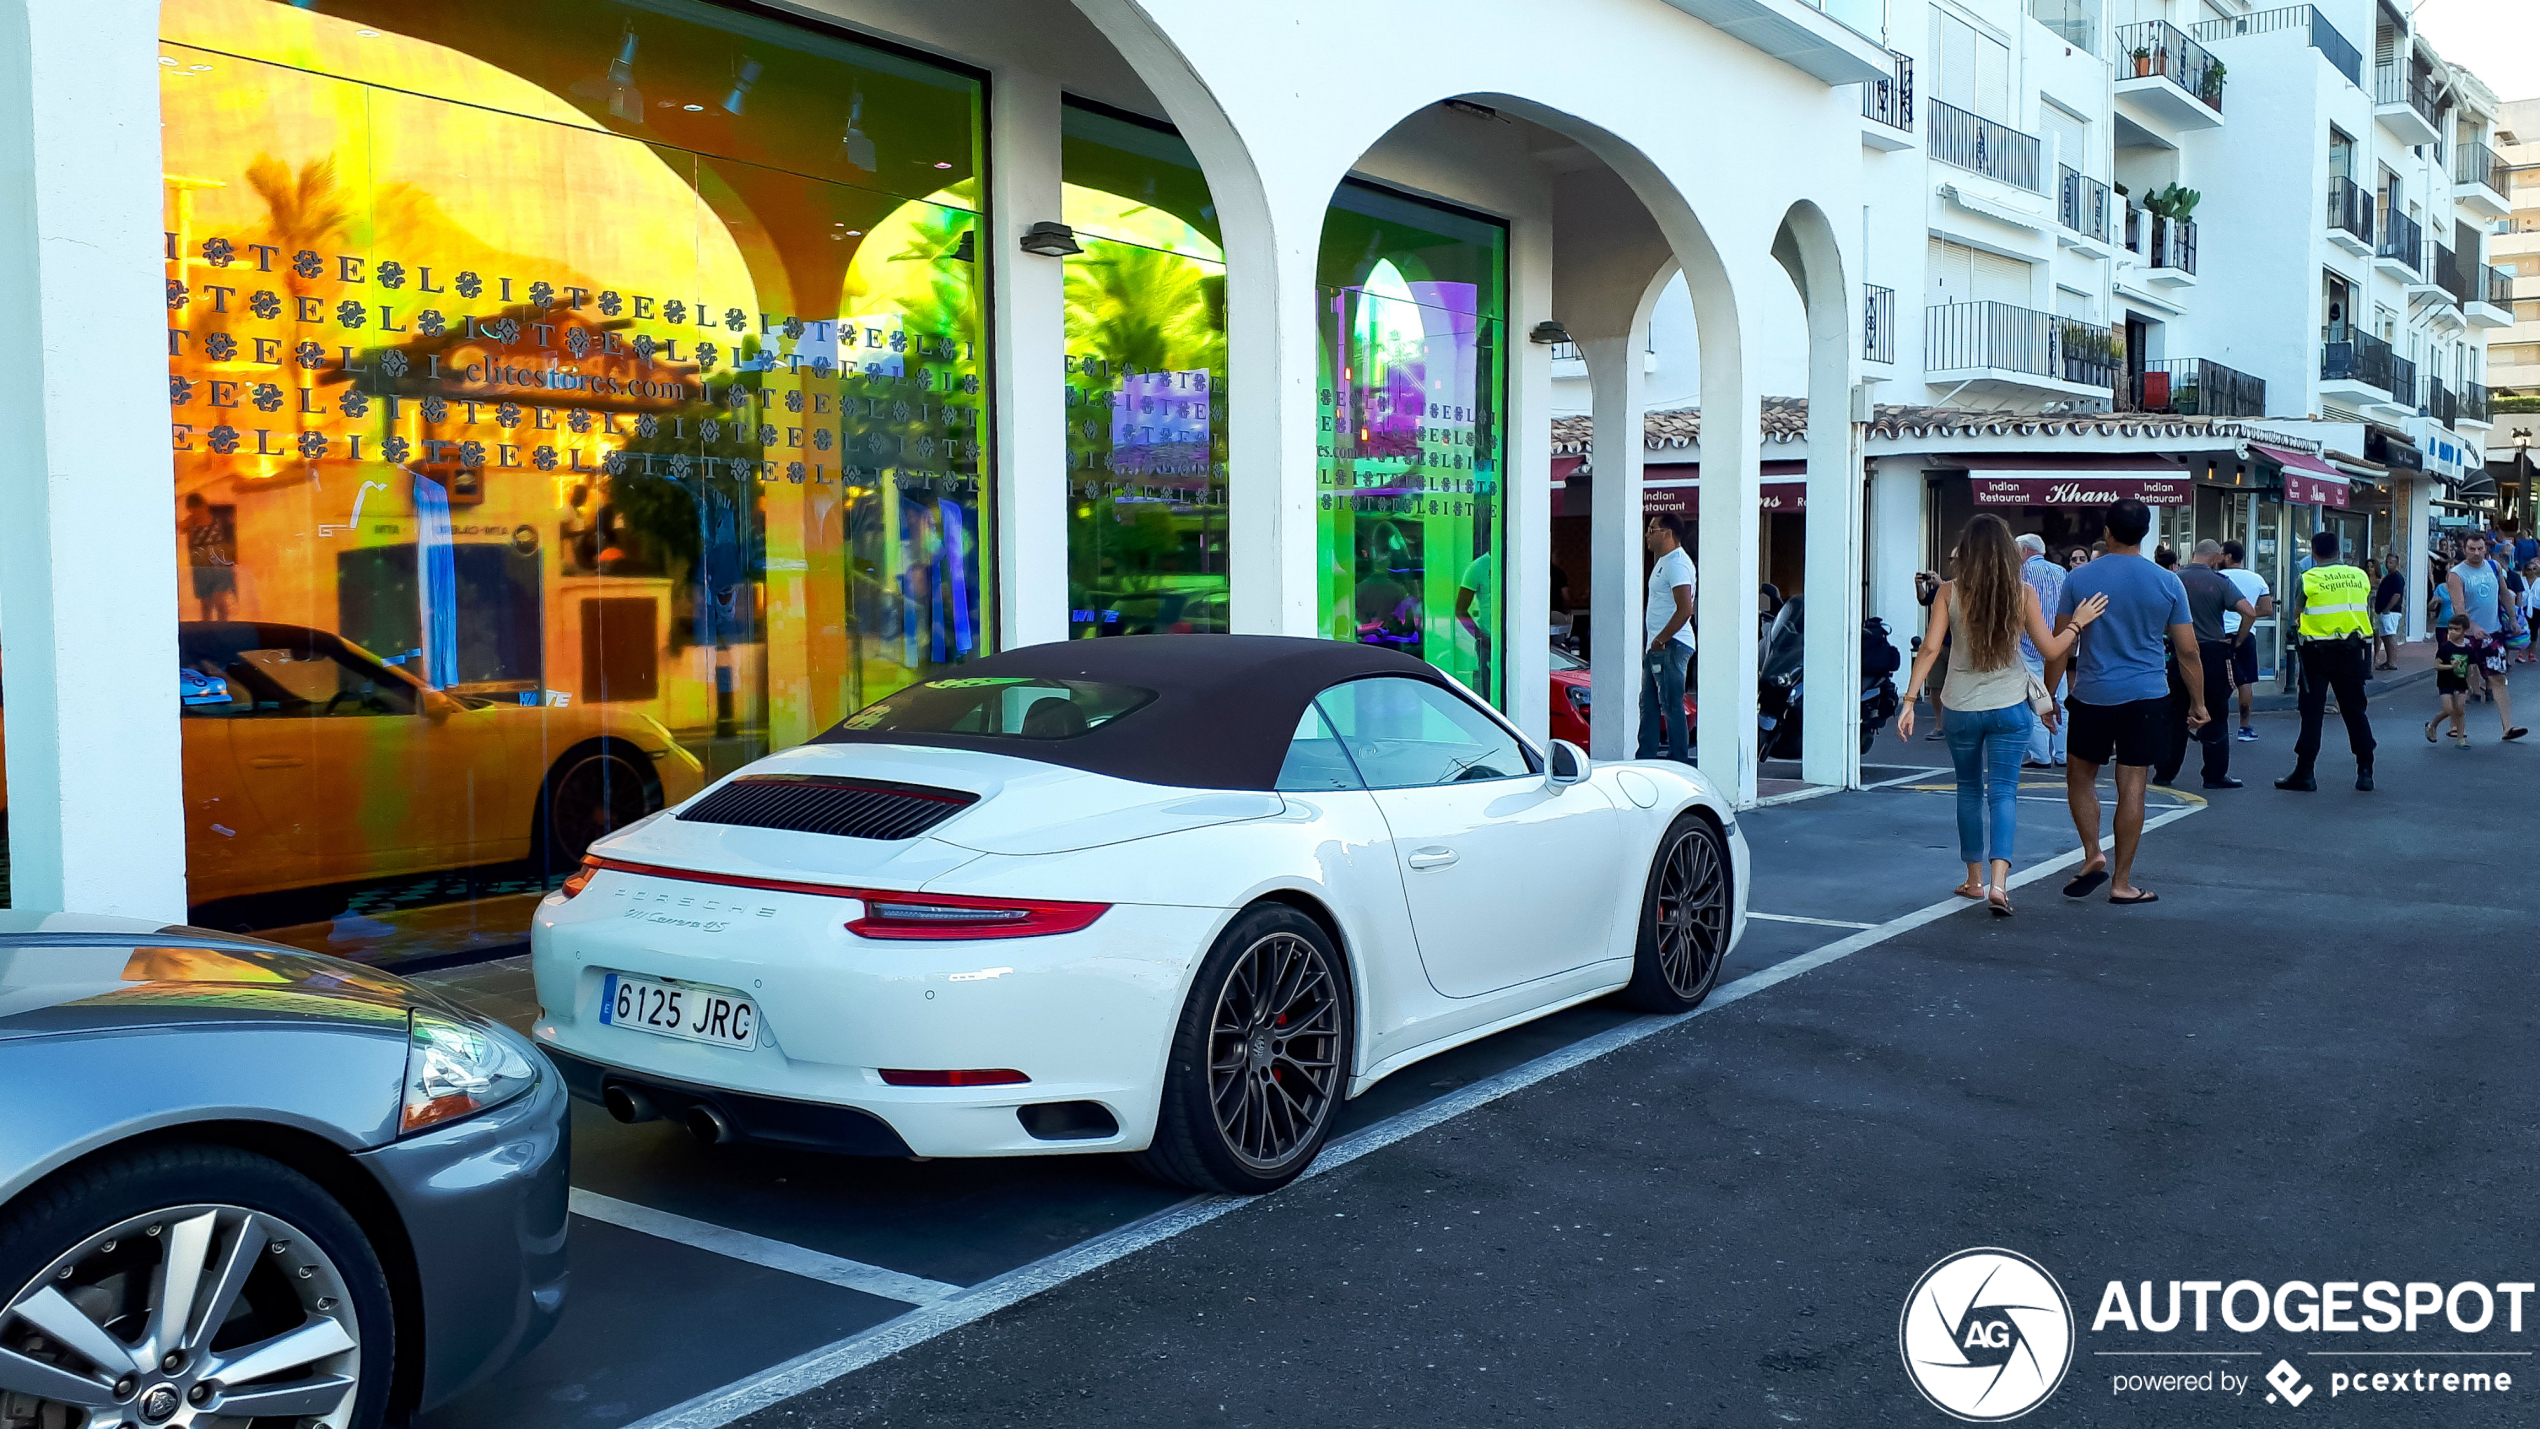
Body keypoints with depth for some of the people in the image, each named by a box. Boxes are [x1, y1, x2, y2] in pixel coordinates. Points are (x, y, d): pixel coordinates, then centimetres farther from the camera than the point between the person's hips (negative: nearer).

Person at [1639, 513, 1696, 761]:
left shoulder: (1677, 563, -15)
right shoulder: (1664, 561, 18)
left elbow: (1685, 609, -24)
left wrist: (1661, 639, -20)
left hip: (1670, 646, -11)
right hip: (1657, 646, 11)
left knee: (1671, 705, -7)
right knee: (1649, 704, 14)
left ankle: (1678, 762, -4)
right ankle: (1646, 757, 20)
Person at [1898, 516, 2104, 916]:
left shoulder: (1949, 592, -6)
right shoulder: (2023, 593, -6)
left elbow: (1931, 647, -11)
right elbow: (2051, 649, -3)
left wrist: (1911, 700, -8)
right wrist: (2078, 623, 13)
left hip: (1961, 707, 1)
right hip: (2010, 706, -1)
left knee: (1969, 790, 16)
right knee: (2003, 792, 1)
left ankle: (1975, 879, 24)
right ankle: (1998, 881, -16)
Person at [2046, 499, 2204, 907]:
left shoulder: (2080, 578, -3)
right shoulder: (2168, 583, -1)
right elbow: (2188, 651, 2)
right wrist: (2198, 704, 12)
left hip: (2093, 697, -1)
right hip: (2146, 698, 1)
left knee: (2080, 776, 17)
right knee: (2132, 787, 3)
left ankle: (2093, 855, 4)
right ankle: (2122, 883, 8)